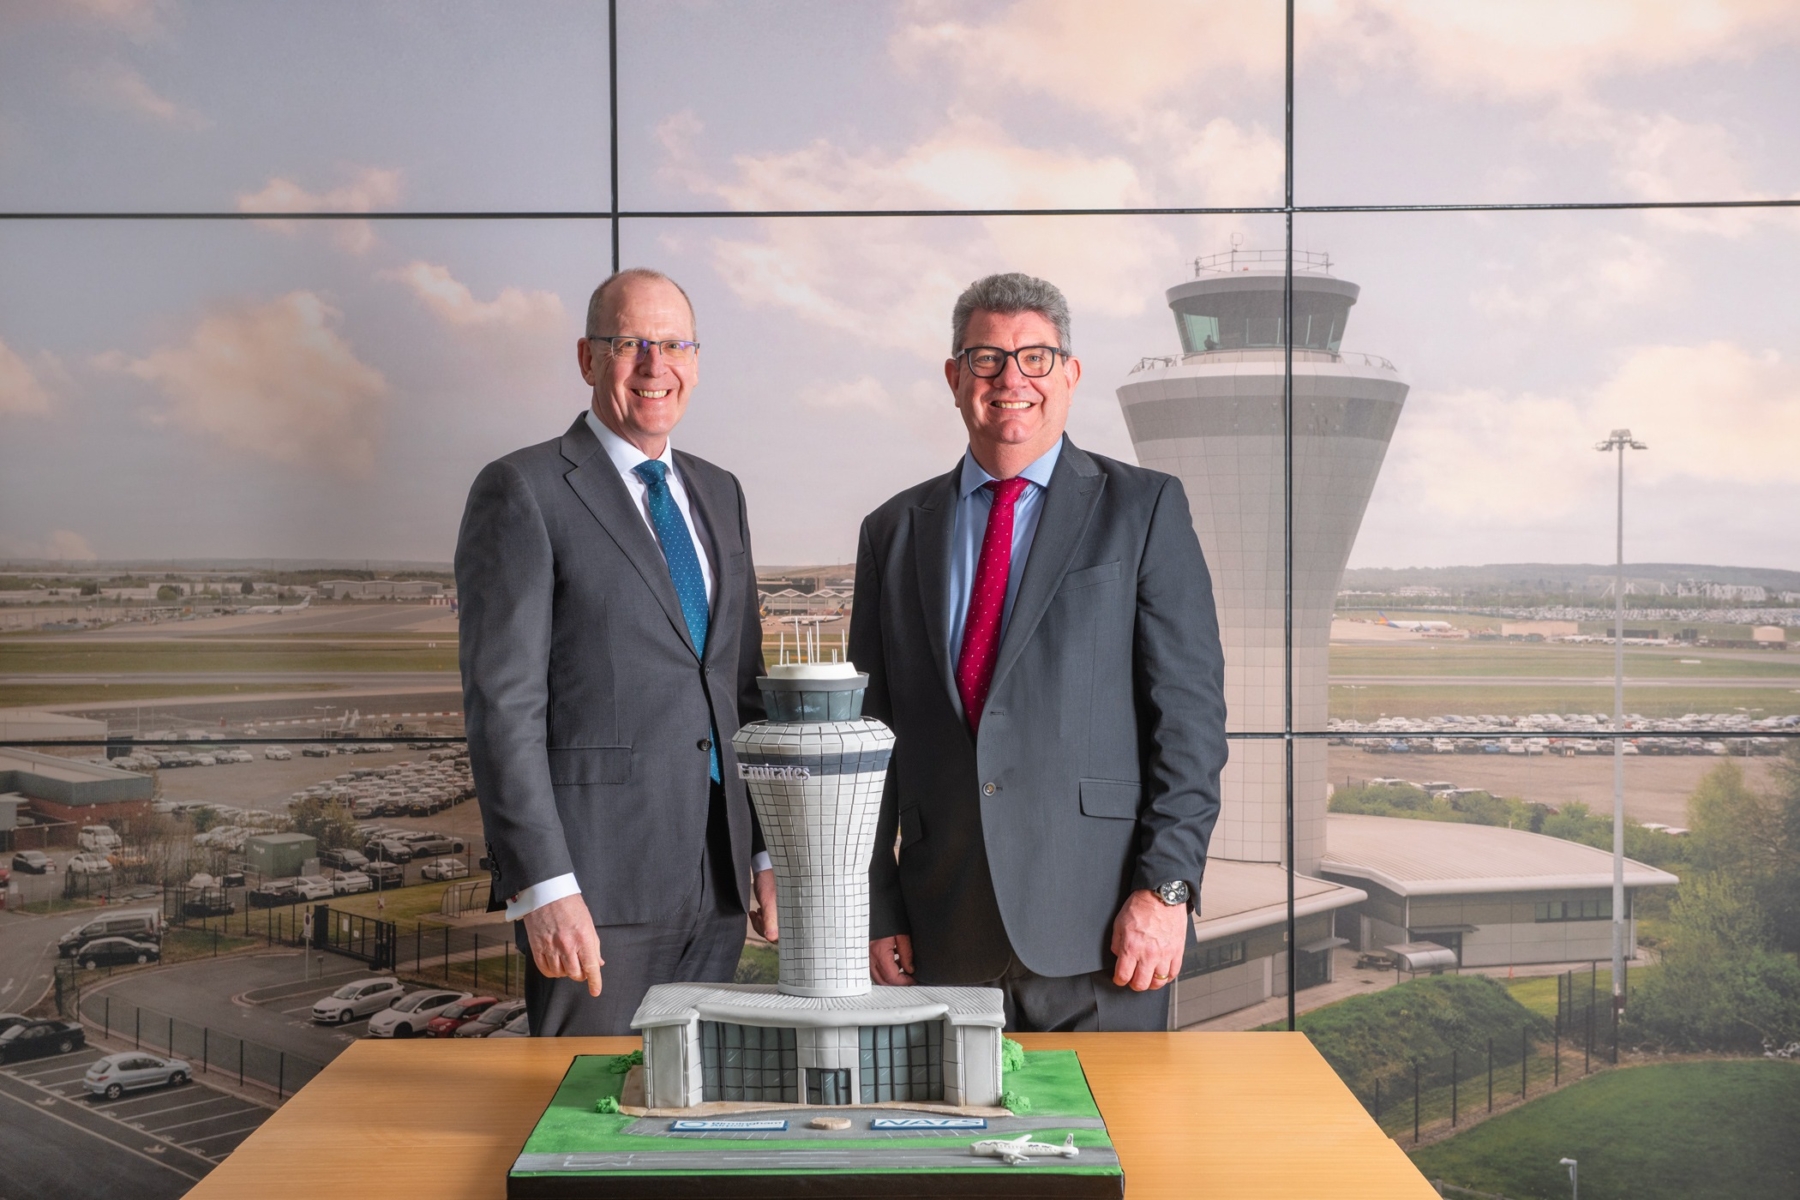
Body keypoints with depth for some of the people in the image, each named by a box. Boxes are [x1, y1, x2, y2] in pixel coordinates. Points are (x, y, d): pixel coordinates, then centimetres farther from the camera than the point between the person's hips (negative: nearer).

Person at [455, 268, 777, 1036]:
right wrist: (543, 888, -18)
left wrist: (768, 853, 12)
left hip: (718, 885, 6)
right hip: (595, 886, -6)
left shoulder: (718, 494, 16)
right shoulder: (522, 491, -5)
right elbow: (502, 704, -12)